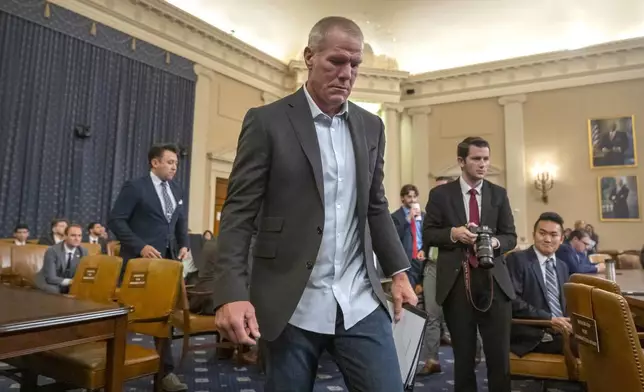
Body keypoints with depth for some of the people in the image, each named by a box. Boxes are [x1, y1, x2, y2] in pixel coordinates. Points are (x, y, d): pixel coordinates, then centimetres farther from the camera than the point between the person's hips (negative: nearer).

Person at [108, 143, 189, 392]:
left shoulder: (176, 190, 11)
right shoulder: (135, 188, -8)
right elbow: (116, 220, -12)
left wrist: (183, 245, 3)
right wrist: (140, 246, -20)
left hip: (168, 259, 6)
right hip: (140, 259, -5)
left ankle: (166, 372, 19)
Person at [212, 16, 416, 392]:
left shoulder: (371, 127, 10)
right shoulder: (267, 121, -4)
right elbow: (239, 212, -8)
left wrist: (399, 270, 7)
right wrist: (232, 292, -18)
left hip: (361, 303, 4)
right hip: (291, 306, -3)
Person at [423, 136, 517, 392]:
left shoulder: (499, 194, 10)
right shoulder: (440, 194, 3)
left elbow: (511, 236, 8)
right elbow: (427, 234, 3)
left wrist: (496, 242, -14)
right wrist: (453, 233, -15)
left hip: (493, 281, 1)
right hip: (456, 282, -1)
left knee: (499, 355, 3)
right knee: (463, 355, 11)